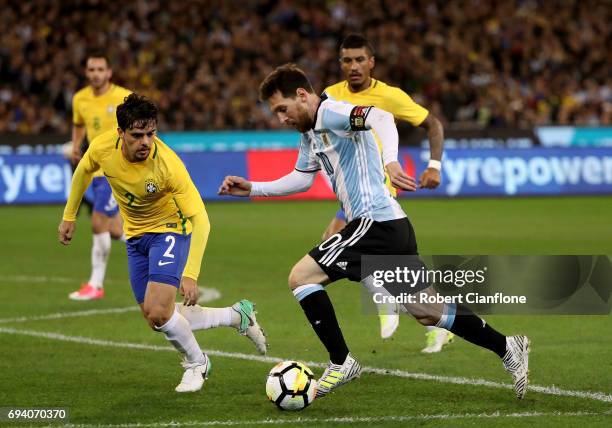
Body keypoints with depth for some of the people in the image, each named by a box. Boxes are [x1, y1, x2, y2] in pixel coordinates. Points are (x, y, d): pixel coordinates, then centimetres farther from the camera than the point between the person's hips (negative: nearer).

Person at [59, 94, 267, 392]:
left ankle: (196, 364, 10)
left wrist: (191, 275, -36)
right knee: (156, 318, 8)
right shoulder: (102, 148, -21)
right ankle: (238, 316, 27)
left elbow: (200, 220, -30)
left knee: (157, 312, -21)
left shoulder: (168, 164, -33)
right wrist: (69, 216, 13)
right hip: (135, 235, 6)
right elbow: (84, 171, 5)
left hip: (170, 230, -6)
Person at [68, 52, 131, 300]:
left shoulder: (124, 98, -11)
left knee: (98, 224, -13)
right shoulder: (80, 99, 4)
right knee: (114, 231, 9)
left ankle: (96, 285, -2)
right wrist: (76, 148, 6)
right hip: (97, 169, 6)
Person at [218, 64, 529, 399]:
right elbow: (300, 179, 32)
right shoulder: (310, 134, 19)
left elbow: (380, 117, -29)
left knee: (301, 277, -9)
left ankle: (340, 363, -5)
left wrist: (390, 161, -45)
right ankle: (507, 347, 20)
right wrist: (252, 189, 25)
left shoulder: (331, 112, -11)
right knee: (428, 312, 15)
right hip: (392, 225, 10)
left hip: (375, 221, -10)